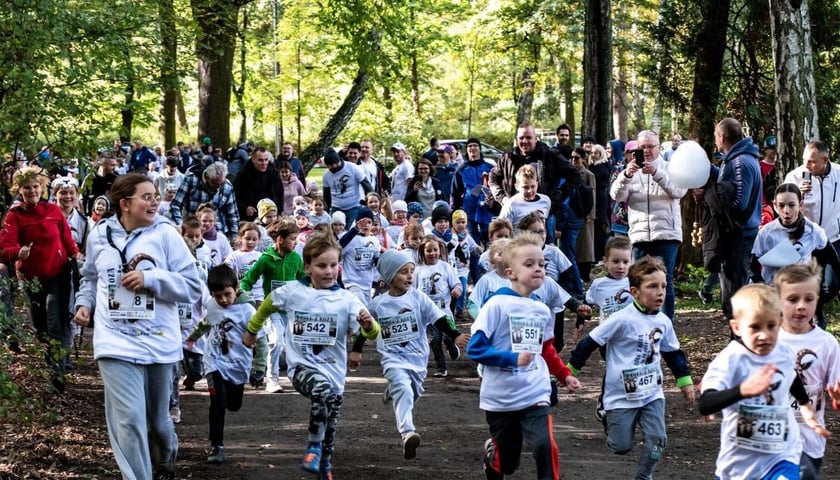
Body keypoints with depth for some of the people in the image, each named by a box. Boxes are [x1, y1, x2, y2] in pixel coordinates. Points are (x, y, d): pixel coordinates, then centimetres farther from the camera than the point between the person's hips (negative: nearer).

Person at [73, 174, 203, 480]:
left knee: (157, 418, 17)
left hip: (159, 343, 0)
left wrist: (150, 279, -18)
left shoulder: (165, 234, -6)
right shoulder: (100, 235, 2)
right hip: (117, 343, 0)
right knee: (129, 419, -14)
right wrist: (84, 303, 3)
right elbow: (90, 278, 21)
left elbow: (193, 287, -9)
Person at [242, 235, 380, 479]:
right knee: (322, 389, -35)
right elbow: (267, 306, 17)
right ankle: (313, 446, -17)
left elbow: (371, 333, -13)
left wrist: (369, 324, -36)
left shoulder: (346, 299, -6)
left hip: (333, 372, 2)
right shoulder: (291, 292, -4)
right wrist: (252, 331, 29)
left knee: (330, 430, 13)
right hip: (302, 366, -2)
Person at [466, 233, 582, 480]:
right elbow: (475, 348, -16)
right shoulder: (497, 305, -13)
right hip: (501, 398, -3)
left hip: (535, 395, 3)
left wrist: (565, 375, 12)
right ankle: (492, 450, 48)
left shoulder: (543, 311, 5)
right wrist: (512, 358, -24)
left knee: (546, 447, -20)